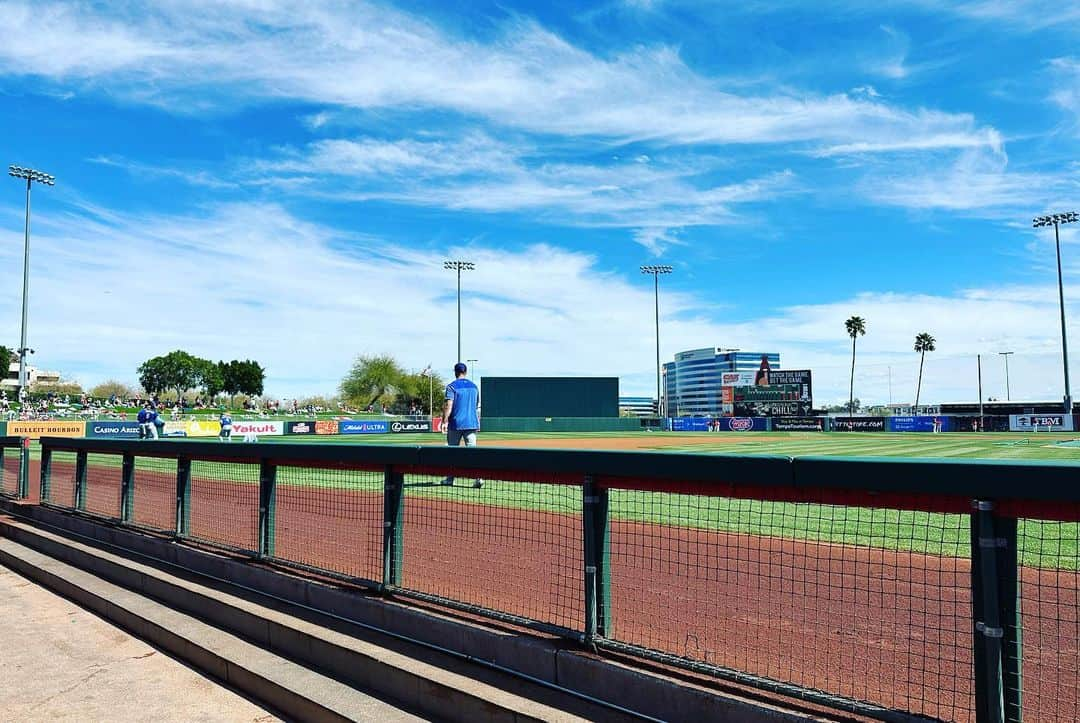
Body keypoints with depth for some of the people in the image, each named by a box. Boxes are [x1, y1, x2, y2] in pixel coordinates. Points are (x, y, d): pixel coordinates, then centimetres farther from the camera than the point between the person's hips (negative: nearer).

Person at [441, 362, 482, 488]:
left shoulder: (452, 386, -5)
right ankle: (478, 478, -16)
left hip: (455, 423, -3)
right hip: (471, 423, 3)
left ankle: (450, 478, 18)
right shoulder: (474, 386, 11)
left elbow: (449, 406, -15)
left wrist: (445, 421, -15)